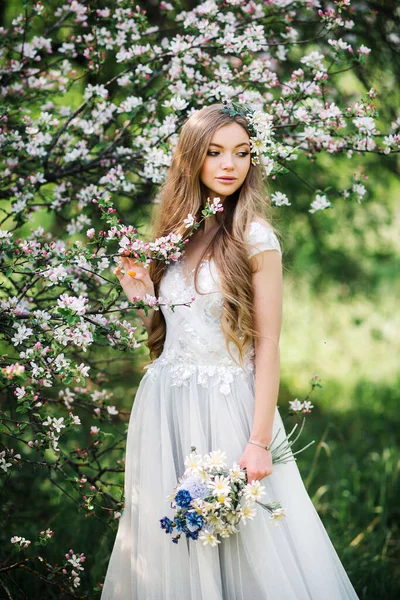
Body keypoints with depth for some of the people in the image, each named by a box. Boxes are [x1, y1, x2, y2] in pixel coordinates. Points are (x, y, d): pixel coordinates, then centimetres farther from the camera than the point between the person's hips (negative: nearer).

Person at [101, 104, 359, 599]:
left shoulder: (255, 237, -7)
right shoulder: (174, 233, 10)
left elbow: (267, 345, -9)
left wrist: (259, 442, -15)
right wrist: (142, 297, -3)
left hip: (225, 405, -5)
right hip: (164, 404, 5)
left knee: (238, 538, 1)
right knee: (173, 536, 11)